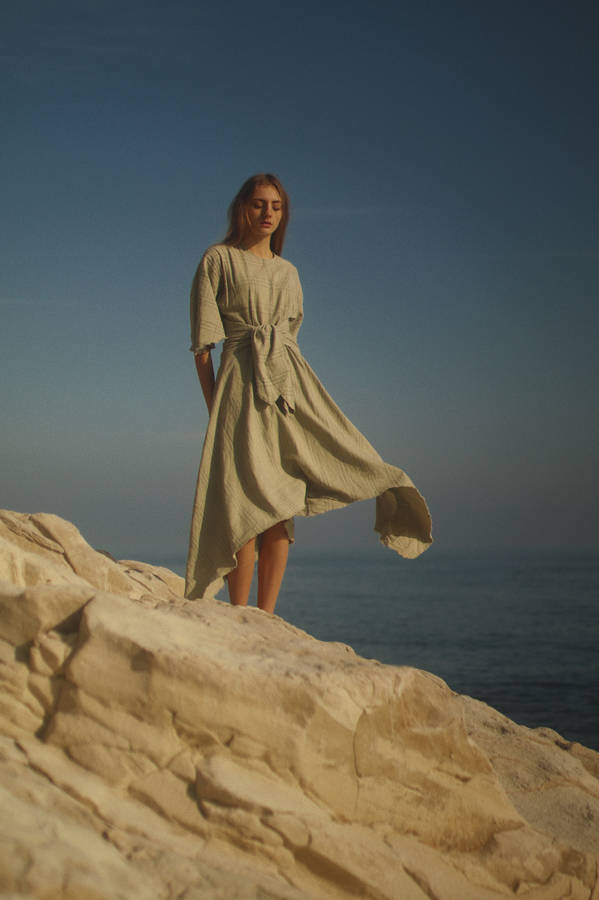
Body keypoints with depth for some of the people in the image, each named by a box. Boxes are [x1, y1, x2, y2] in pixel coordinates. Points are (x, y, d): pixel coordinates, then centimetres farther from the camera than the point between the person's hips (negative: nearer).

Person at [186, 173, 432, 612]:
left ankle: (266, 620, 1)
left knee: (281, 508, -2)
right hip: (242, 383, -5)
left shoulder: (288, 273, 21)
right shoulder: (219, 260, 6)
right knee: (246, 501, -12)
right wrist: (215, 407, -6)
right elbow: (203, 345, 1)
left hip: (290, 380, 5)